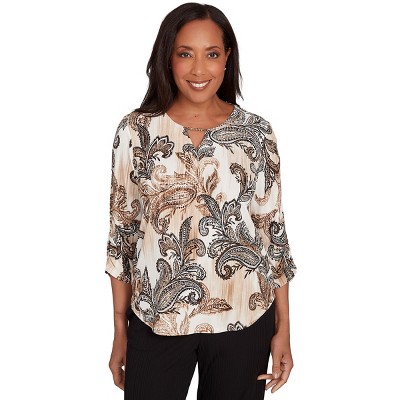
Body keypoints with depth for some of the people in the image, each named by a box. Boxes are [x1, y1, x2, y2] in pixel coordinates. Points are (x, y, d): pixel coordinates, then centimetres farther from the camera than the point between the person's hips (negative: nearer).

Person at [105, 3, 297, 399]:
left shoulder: (256, 132, -3)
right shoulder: (136, 129, -3)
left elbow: (273, 228, 1)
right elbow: (122, 229, 1)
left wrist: (283, 328, 1)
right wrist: (119, 331, 3)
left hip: (244, 317, 1)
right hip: (157, 315, 0)